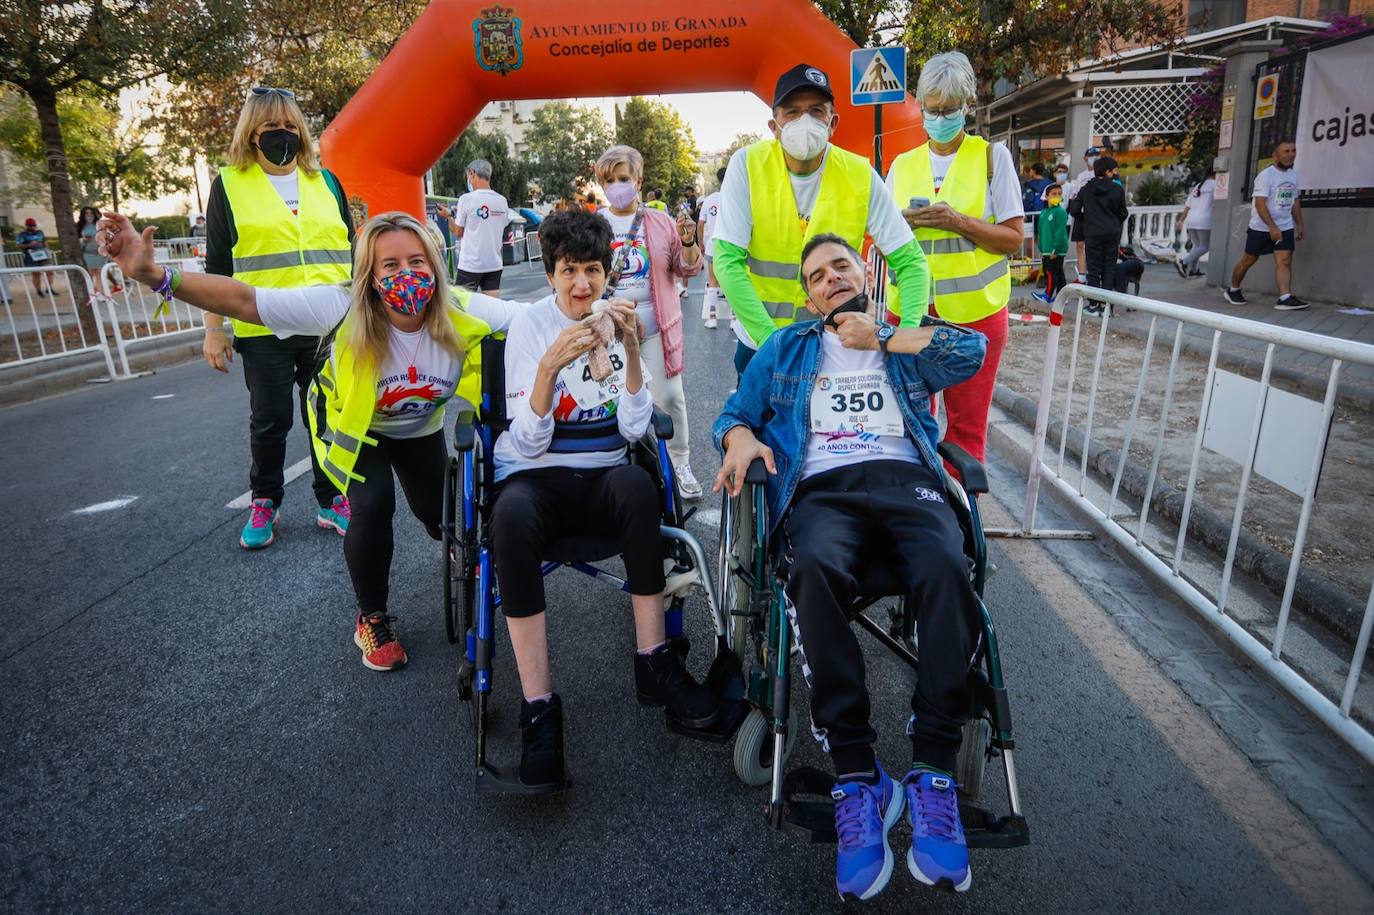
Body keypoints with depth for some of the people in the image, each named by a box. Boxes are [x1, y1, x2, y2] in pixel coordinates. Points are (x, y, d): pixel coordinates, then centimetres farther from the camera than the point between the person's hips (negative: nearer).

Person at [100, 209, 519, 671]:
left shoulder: (462, 311, -32)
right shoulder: (345, 308, -36)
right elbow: (243, 300, -40)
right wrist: (154, 275, -50)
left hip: (421, 429, 2)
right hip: (355, 425, -2)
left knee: (443, 522, 3)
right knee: (373, 506, -24)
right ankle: (372, 618, 3)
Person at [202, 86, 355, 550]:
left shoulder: (325, 181, 13)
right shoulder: (229, 185, 5)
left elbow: (349, 254, 15)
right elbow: (217, 264, 5)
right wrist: (213, 329, 0)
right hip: (262, 328, -2)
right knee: (270, 420, 5)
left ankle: (333, 500, 21)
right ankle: (264, 503, 23)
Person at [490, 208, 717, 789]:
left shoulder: (617, 322, 7)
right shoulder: (529, 324, 0)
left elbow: (633, 429, -2)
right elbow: (529, 442, -9)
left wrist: (631, 350, -13)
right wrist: (551, 365, -24)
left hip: (601, 475, 2)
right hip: (534, 475, -1)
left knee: (637, 484, -35)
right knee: (512, 514, -37)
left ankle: (653, 663, -22)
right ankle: (538, 706, -30)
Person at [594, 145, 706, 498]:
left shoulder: (660, 221, 5)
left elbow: (689, 269, 6)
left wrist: (688, 242, -14)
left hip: (655, 327, 0)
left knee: (669, 397, 1)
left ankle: (681, 465, 18)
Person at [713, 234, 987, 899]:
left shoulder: (907, 343, 28)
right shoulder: (786, 348, 29)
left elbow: (972, 349, 6)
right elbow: (734, 413, 21)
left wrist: (882, 339, 12)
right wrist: (740, 435, -2)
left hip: (906, 482, 1)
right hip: (822, 489, 0)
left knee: (947, 570, -34)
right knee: (815, 570, -36)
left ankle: (932, 774, -27)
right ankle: (857, 777, -30)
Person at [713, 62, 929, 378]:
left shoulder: (861, 175, -9)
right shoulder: (748, 165, -12)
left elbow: (910, 260, -7)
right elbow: (727, 260, -18)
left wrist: (909, 328, -27)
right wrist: (772, 340, -29)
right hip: (760, 341, 0)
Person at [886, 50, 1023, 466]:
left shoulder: (991, 156, 4)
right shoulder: (902, 164, 13)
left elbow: (1014, 238, -1)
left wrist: (957, 221, -16)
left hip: (974, 308, -2)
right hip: (910, 306, 3)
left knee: (966, 424, 1)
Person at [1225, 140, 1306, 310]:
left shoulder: (1294, 175, 10)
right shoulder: (1265, 176, -13)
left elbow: (1295, 202, 19)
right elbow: (1260, 203, -20)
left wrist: (1300, 225, 15)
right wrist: (1272, 227, -27)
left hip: (1285, 227, 5)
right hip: (1260, 227, -5)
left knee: (1285, 261, -8)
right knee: (1249, 260, 6)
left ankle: (1285, 298, -16)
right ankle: (1233, 291, 25)